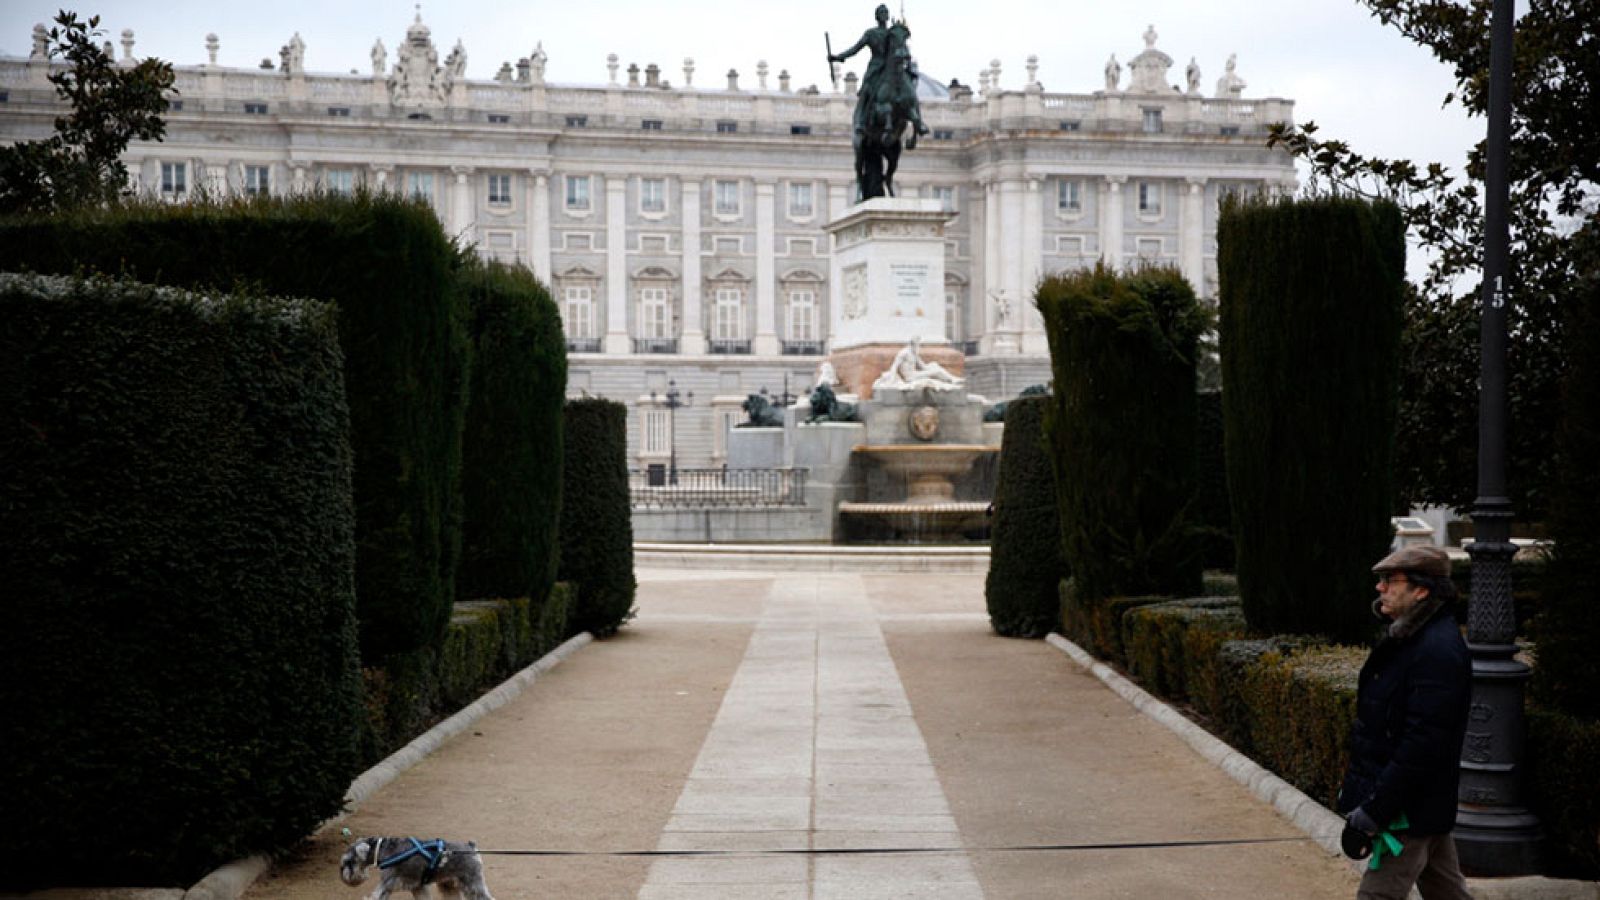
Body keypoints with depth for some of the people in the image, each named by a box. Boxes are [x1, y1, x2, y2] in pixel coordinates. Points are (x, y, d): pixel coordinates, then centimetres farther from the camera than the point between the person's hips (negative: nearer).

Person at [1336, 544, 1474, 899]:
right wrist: (1356, 790, 19)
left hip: (1412, 812, -10)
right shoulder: (1408, 638, 10)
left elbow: (1421, 744, -27)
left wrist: (1370, 815, -25)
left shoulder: (1439, 651, -22)